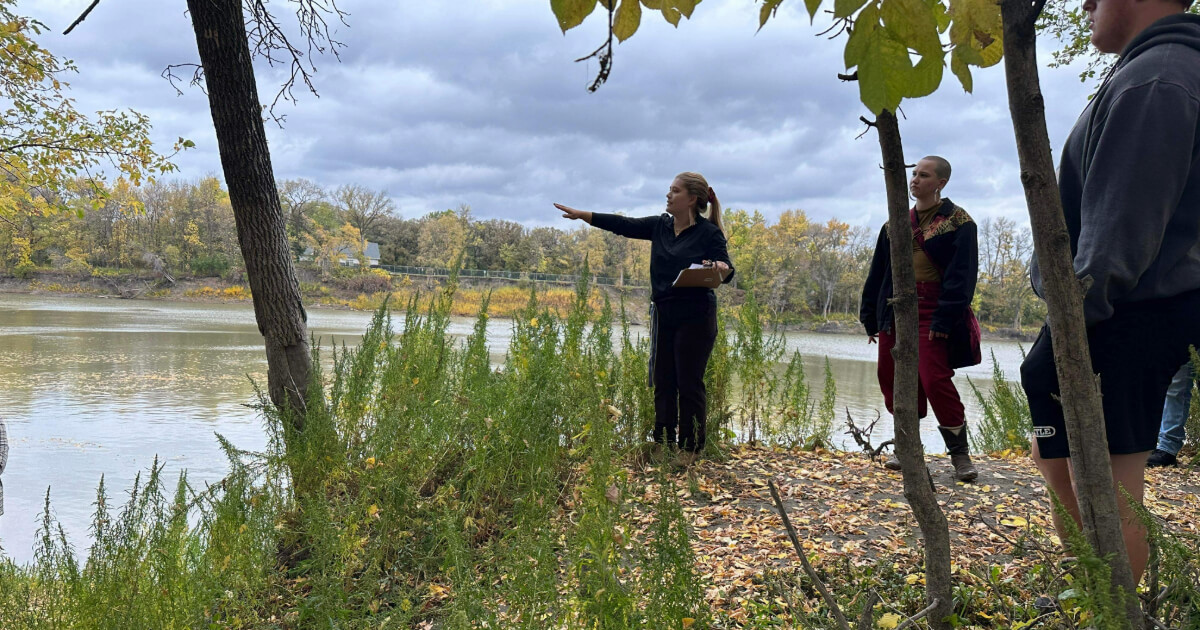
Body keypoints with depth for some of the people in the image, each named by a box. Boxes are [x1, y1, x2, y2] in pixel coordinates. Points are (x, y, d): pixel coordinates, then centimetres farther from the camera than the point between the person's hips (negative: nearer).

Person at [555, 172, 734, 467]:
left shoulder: (708, 232, -7)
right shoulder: (660, 226, 10)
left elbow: (728, 271, -9)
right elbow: (623, 225, 6)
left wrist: (721, 268, -33)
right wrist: (581, 215, 1)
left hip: (695, 318, -6)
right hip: (663, 314, 6)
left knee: (689, 384, -2)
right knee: (662, 382, 8)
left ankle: (690, 450, 8)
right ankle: (662, 444, 16)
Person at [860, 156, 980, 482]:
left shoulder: (957, 222, -1)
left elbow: (961, 275, -9)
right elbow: (878, 272, 17)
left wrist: (944, 320, -17)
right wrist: (871, 317, 12)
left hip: (930, 315, -6)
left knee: (935, 381, -13)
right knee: (892, 379, 6)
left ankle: (960, 452, 2)